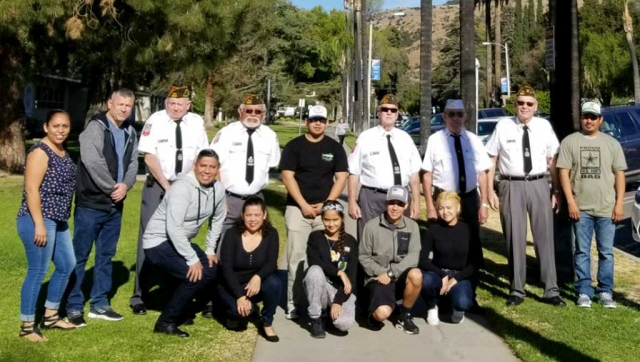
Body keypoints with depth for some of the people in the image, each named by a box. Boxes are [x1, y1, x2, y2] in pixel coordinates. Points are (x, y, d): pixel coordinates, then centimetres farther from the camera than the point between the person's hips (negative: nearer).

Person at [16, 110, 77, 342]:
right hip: (38, 220, -10)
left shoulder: (63, 152, 13)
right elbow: (31, 188, -20)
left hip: (58, 221, 10)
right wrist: (39, 224, -23)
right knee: (37, 272, -5)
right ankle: (27, 326, 6)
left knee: (67, 265, 16)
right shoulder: (40, 152, -13)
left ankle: (50, 316, 29)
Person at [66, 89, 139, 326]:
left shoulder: (130, 133, 12)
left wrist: (126, 185, -12)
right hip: (91, 202, -7)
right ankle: (74, 307, 7)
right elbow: (92, 162, -21)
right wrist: (112, 187, -16)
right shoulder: (95, 128, -10)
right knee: (80, 255, -1)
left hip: (115, 204, 7)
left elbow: (133, 163, 7)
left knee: (106, 255, 12)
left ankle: (99, 304, 21)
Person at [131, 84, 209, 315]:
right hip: (157, 185, -3)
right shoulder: (155, 121, -10)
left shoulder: (197, 122, -1)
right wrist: (166, 186, -12)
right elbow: (149, 157, -11)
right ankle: (138, 296, 3)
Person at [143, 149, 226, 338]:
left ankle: (183, 310, 25)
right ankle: (165, 322, -7)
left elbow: (217, 221, 13)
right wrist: (192, 259, -27)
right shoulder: (182, 187, -26)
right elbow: (173, 228, -31)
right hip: (158, 242, -9)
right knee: (196, 275, -21)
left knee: (211, 269, 4)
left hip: (181, 241, 9)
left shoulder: (218, 189, -3)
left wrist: (210, 250, 9)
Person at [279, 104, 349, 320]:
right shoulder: (294, 146, 3)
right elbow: (287, 177, -3)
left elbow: (341, 178, 4)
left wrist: (326, 204, -7)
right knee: (296, 257, -1)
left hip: (326, 208, 1)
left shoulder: (335, 148, 8)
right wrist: (303, 205, -11)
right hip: (298, 208, -1)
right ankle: (293, 304, 4)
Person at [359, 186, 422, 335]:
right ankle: (374, 314, 12)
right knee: (383, 313, -30)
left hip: (401, 278, 3)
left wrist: (391, 273, -17)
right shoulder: (372, 226, -4)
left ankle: (404, 316, -6)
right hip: (378, 278, -3)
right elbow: (363, 257, 0)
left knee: (416, 275, -33)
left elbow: (413, 257, -7)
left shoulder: (412, 226, 2)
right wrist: (381, 272, -13)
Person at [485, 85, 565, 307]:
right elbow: (491, 159, 2)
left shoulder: (544, 126, 3)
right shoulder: (503, 126, -1)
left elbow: (552, 160, 6)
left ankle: (551, 291, 17)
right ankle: (517, 291, 20)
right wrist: (490, 190, -3)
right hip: (512, 186, -1)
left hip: (538, 185, 1)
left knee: (545, 237, 6)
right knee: (514, 239, 7)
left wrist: (557, 191, 5)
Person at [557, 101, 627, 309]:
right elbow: (564, 172, -1)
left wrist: (619, 203, -2)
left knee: (606, 252, 5)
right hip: (580, 208, -1)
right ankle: (584, 292, 11)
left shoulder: (611, 143, 8)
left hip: (607, 208, 1)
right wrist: (570, 202, -8)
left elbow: (619, 174, 7)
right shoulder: (570, 142, 4)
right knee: (582, 252, 4)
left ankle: (605, 292, 14)